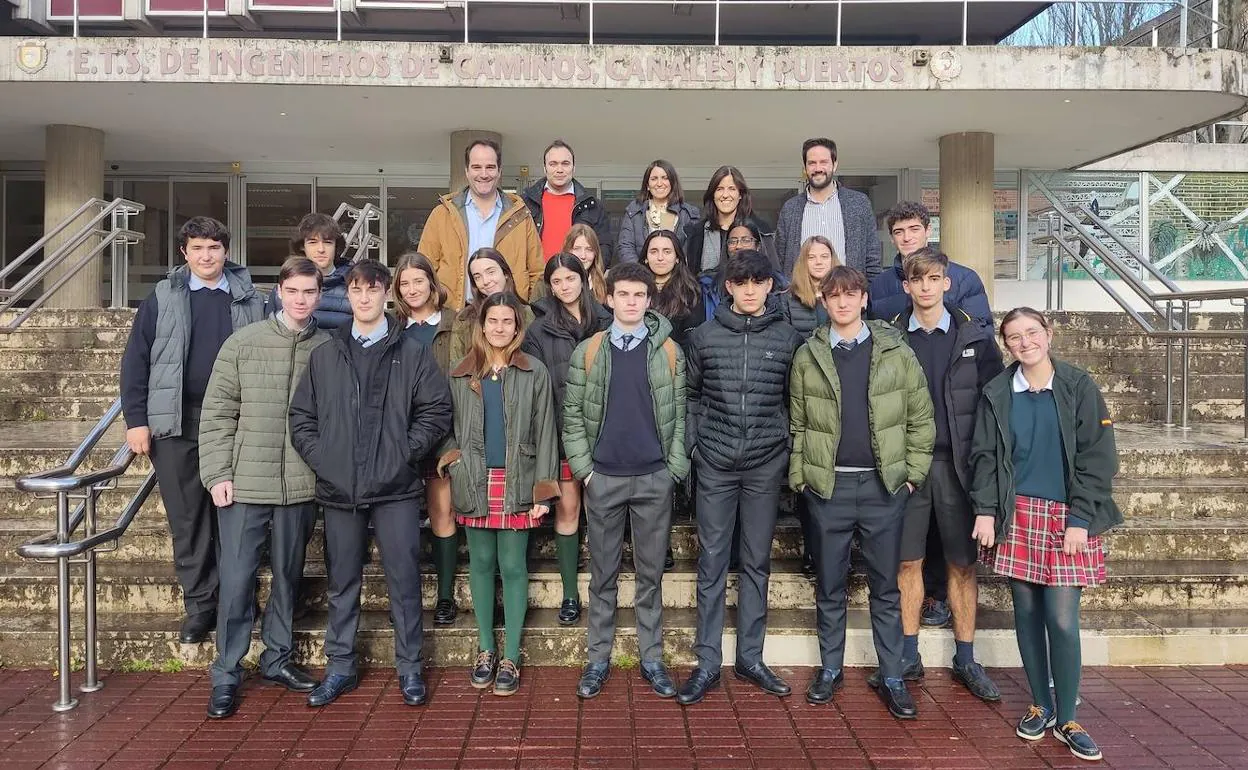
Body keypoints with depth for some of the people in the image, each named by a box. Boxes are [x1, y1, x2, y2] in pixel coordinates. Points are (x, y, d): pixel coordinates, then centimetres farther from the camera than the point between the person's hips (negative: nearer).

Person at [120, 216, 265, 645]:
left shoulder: (250, 301, 7)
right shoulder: (162, 299, 7)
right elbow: (135, 362, 6)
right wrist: (136, 420, -2)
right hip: (177, 423, 1)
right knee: (187, 518, 5)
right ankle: (199, 604, 15)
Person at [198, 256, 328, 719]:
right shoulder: (244, 342, -1)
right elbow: (217, 413, 0)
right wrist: (217, 474, -5)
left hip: (302, 485, 2)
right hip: (245, 484, -1)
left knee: (288, 575, 14)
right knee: (237, 579, 2)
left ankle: (278, 659, 31)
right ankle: (226, 675, 17)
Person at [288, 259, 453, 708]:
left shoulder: (412, 353, 2)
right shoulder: (324, 355, 9)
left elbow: (437, 411, -1)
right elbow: (301, 415, 11)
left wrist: (406, 452, -9)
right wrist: (318, 457, -2)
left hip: (396, 487, -2)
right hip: (339, 487, 3)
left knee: (404, 580, 3)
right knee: (342, 583, 13)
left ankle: (409, 668, 16)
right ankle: (340, 667, 26)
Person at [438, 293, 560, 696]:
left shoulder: (534, 373, 2)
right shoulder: (460, 374, 8)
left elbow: (543, 433, -1)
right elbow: (447, 426, 13)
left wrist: (543, 489, -6)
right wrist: (452, 459, -6)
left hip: (516, 483, -2)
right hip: (475, 483, 2)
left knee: (512, 566, 0)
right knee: (481, 563, 9)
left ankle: (510, 658, 9)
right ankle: (486, 651, 22)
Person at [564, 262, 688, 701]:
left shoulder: (668, 351, 3)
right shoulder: (588, 351, 3)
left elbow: (680, 414, 3)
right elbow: (572, 413, 3)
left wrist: (676, 467, -4)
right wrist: (582, 467, -3)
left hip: (655, 478, 0)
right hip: (604, 478, 0)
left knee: (651, 573, 9)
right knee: (603, 574, 9)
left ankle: (652, 659, 19)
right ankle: (599, 659, 19)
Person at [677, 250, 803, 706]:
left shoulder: (788, 339, 3)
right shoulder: (704, 336, 4)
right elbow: (691, 395, 9)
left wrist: (790, 450, 2)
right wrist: (692, 445, 3)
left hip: (766, 464, 1)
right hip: (715, 464, 0)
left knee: (757, 562, 9)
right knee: (712, 562, 3)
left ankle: (750, 657, 20)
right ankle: (707, 663, 11)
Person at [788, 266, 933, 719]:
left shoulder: (896, 352, 3)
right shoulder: (808, 356, 5)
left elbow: (921, 418, 4)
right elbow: (798, 424, 7)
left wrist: (913, 472, -2)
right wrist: (799, 475, 0)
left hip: (884, 485, 0)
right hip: (828, 485, 1)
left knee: (886, 587, 7)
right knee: (829, 585, 10)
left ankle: (892, 678, 17)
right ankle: (830, 669, 24)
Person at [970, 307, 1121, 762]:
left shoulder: (1079, 387, -1)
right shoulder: (997, 393, 5)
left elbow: (1097, 458, -3)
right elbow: (984, 455, 6)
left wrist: (1080, 520, -9)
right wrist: (985, 511, -4)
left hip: (1067, 517, -2)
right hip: (1018, 515, 2)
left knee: (1062, 621, -5)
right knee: (1027, 614, 8)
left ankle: (1066, 719, 10)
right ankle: (1041, 706, 24)